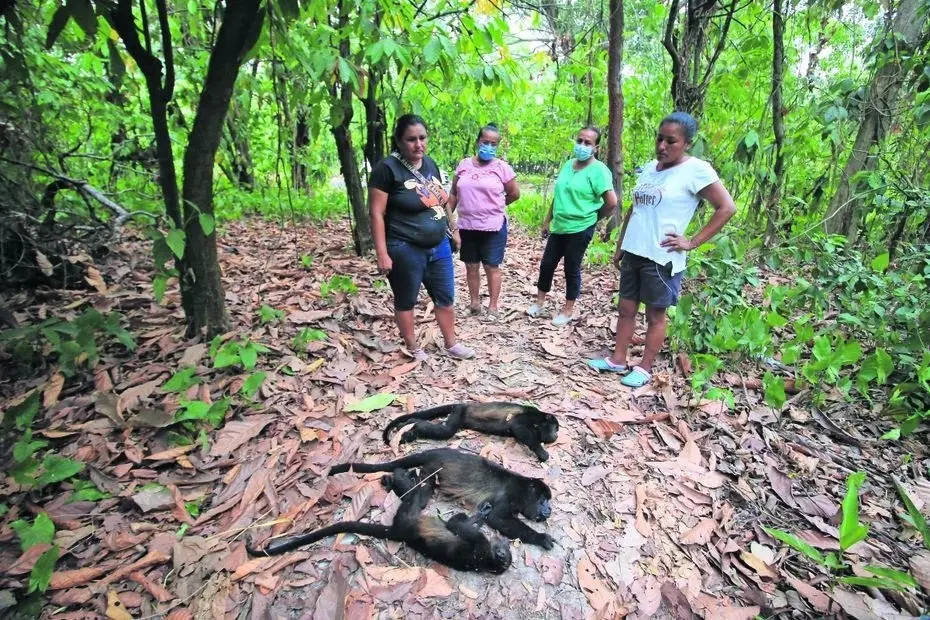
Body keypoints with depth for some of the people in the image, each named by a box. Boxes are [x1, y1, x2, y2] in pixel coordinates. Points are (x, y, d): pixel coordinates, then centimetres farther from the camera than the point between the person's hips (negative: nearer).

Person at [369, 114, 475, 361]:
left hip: (439, 247, 7)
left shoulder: (430, 164, 7)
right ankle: (412, 348, 28)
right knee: (405, 301, 10)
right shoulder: (387, 168, -13)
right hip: (406, 251, -7)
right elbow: (377, 214, -15)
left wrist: (453, 229, 20)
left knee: (445, 297, 15)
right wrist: (382, 254, -19)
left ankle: (451, 344, 32)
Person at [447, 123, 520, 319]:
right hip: (467, 226, 3)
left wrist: (495, 206, 11)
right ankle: (474, 301, 26)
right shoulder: (463, 164, 5)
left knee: (492, 267, 5)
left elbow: (514, 194, 4)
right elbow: (453, 194, 10)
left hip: (493, 227, -3)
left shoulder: (502, 167, -5)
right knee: (471, 266, 12)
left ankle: (493, 306, 15)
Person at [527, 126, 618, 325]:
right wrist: (547, 220, 15)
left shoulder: (599, 170, -14)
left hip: (579, 229, -6)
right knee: (546, 265, 12)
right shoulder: (568, 164, 8)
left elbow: (612, 202, -18)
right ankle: (539, 302, 29)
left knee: (572, 270, 4)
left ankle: (567, 310, 20)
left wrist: (593, 218, -5)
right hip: (558, 227, 7)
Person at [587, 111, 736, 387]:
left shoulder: (696, 170, -9)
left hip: (662, 258, -7)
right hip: (633, 253, 7)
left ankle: (644, 368, 17)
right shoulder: (649, 167, 11)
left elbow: (727, 208, -10)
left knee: (655, 315, 5)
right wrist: (619, 246, 17)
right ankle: (618, 359, 23)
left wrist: (692, 242, -12)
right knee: (626, 308, 12)